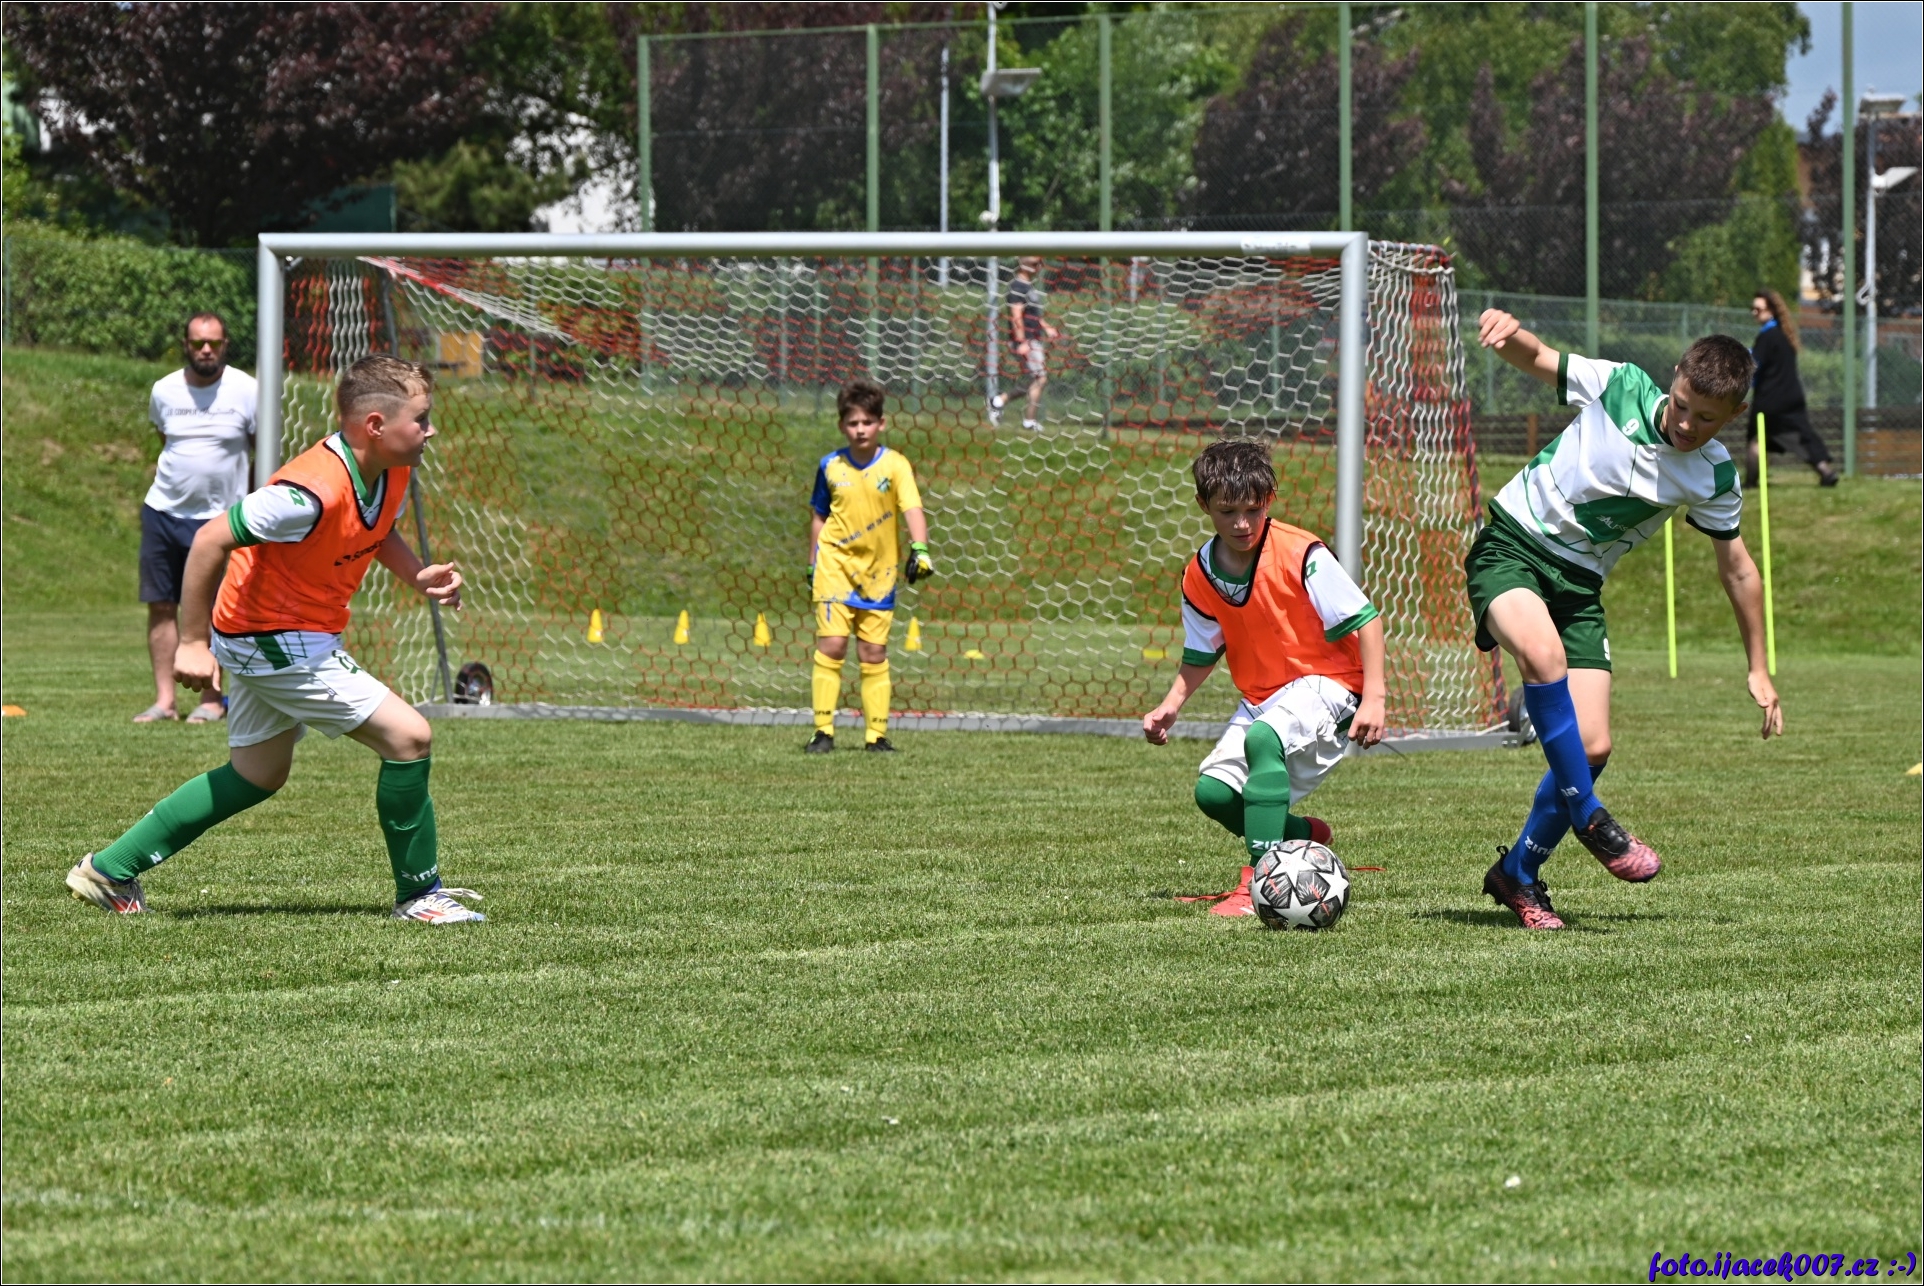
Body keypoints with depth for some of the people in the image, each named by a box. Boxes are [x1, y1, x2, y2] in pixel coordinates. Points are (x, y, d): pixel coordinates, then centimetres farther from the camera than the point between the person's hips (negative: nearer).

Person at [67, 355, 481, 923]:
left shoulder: (392, 472, -3)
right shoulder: (314, 491, -30)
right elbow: (210, 541, -26)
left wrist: (419, 574, 0)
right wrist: (193, 642, -23)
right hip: (276, 641, -10)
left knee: (257, 775, 23)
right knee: (408, 737, -11)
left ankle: (108, 869, 29)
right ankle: (418, 893, 3)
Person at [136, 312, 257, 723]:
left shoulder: (246, 391, -6)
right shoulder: (164, 390, 3)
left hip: (218, 518, -3)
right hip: (162, 512, 3)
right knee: (161, 605, 1)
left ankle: (212, 698, 7)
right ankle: (164, 700, 4)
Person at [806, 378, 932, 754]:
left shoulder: (894, 465, -7)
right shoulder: (831, 466, 0)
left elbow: (912, 508, -19)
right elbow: (819, 517, 11)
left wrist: (919, 548, -35)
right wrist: (812, 565, 12)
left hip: (878, 571, 0)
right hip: (836, 564, 0)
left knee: (874, 653, 6)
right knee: (831, 645, -9)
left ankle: (877, 734, 11)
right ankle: (823, 731, -5)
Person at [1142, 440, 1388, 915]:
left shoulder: (1302, 555, -19)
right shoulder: (1200, 577, -2)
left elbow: (1365, 620, -16)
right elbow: (1201, 656, 12)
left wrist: (1374, 697, -22)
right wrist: (1171, 706, -2)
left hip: (1326, 684, -7)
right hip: (1261, 698, 7)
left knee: (1263, 738, -35)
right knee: (1213, 791, -7)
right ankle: (1303, 837, 22)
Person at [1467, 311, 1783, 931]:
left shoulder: (1715, 479, -3)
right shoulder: (1619, 388, -11)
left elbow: (1736, 566, 12)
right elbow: (1533, 358, 1)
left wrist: (1759, 669, 15)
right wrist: (1508, 329, -24)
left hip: (1580, 583, 4)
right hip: (1511, 547, -4)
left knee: (1592, 747, -7)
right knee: (1545, 655, -36)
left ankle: (1518, 874, 15)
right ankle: (1588, 816, -21)